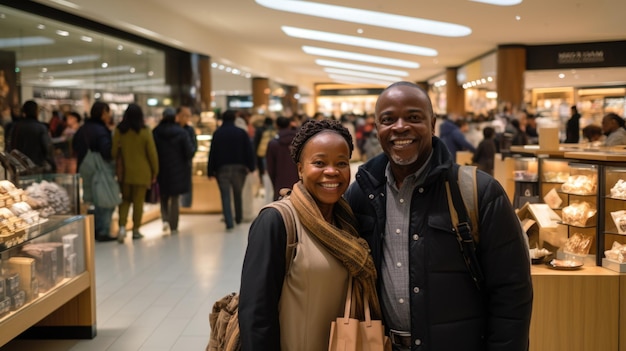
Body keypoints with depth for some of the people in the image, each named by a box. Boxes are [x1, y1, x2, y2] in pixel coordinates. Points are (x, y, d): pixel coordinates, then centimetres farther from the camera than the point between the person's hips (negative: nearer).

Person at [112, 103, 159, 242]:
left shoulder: (119, 131, -3)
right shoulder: (145, 132, -8)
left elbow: (114, 152, 0)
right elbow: (152, 153, -5)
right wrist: (155, 171, 5)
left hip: (124, 172, 2)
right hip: (141, 172, -2)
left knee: (125, 199, 14)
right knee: (138, 200, 8)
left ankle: (122, 226, -4)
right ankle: (136, 230, 13)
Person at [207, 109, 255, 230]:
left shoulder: (217, 133, -2)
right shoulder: (241, 132, 0)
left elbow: (212, 152, -4)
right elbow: (249, 151, -2)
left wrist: (210, 170, -1)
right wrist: (250, 166, 3)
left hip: (222, 169, -1)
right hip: (239, 167, 1)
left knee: (225, 195, -1)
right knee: (238, 194, 18)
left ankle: (229, 222, -12)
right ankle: (239, 218, 29)